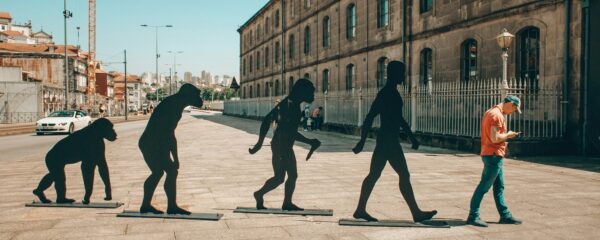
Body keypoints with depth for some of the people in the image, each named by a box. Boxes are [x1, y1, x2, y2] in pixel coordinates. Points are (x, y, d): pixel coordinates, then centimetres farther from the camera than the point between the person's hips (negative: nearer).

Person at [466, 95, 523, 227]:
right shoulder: (497, 115, -18)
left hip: (492, 155, 10)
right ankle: (473, 216, -1)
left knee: (499, 187, 14)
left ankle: (505, 215, 21)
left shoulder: (490, 112, 14)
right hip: (494, 155, -10)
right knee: (484, 186, -6)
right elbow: (495, 138, -24)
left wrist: (505, 135, 12)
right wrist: (508, 135, -8)